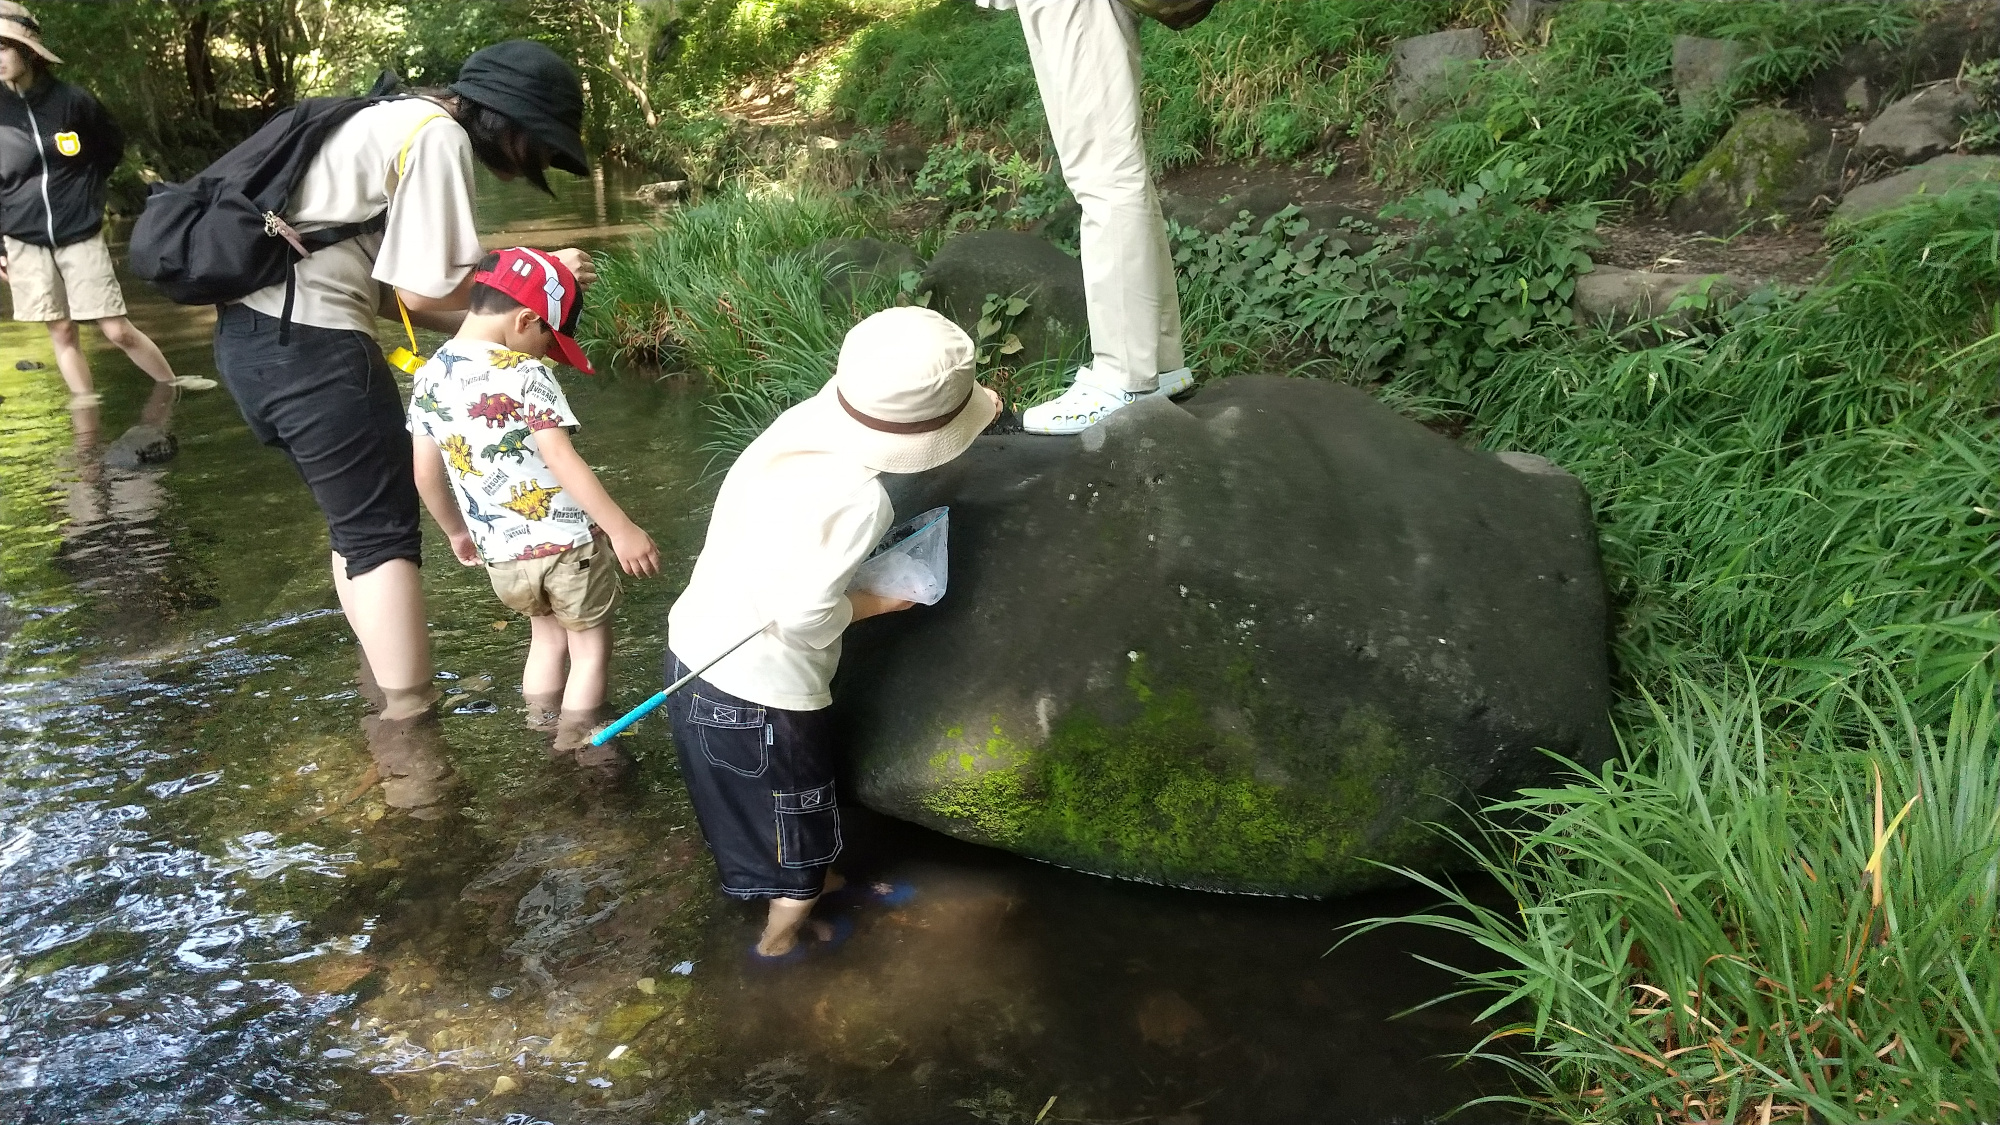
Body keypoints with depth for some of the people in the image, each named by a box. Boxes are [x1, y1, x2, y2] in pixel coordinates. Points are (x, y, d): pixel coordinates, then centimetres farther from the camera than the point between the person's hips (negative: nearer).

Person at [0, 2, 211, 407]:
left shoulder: (72, 101, -6)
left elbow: (113, 146, 13)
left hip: (80, 237, -2)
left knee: (118, 331, -2)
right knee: (62, 334, 7)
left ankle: (173, 387, 19)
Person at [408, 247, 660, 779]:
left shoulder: (429, 378, 3)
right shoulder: (527, 375, -16)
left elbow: (426, 475, 9)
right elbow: (562, 461, -24)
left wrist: (457, 532, 24)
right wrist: (622, 529, -24)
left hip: (501, 556, 6)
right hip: (567, 544, -6)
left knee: (547, 634, 28)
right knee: (591, 645, 13)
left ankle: (542, 733, 34)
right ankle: (584, 747, 19)